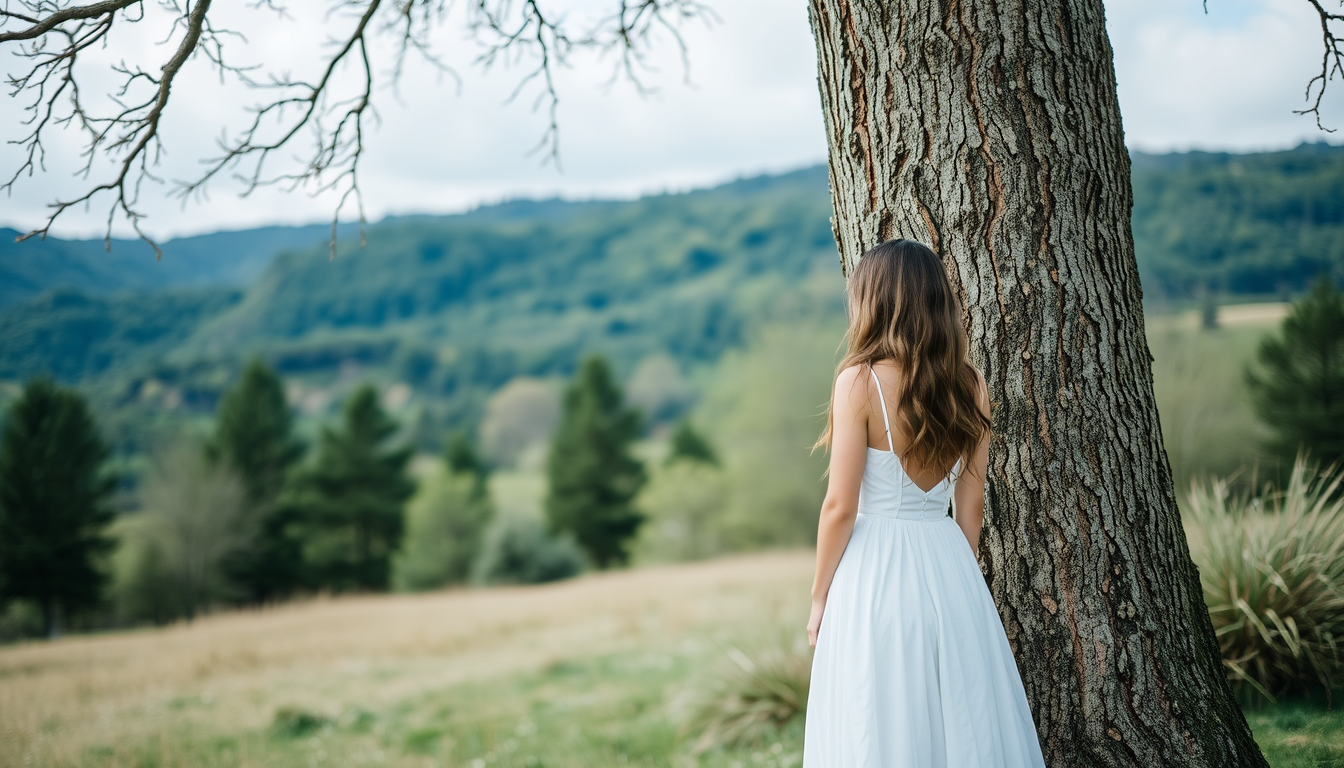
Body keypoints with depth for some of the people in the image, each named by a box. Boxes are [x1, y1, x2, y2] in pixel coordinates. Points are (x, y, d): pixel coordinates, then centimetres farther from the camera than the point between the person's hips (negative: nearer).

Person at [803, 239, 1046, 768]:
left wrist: (819, 599, -1)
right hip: (949, 563, 5)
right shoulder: (970, 385, 2)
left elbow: (840, 506, -11)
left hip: (876, 574, -5)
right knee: (966, 723, 14)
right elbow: (971, 505, 7)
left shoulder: (860, 381, -12)